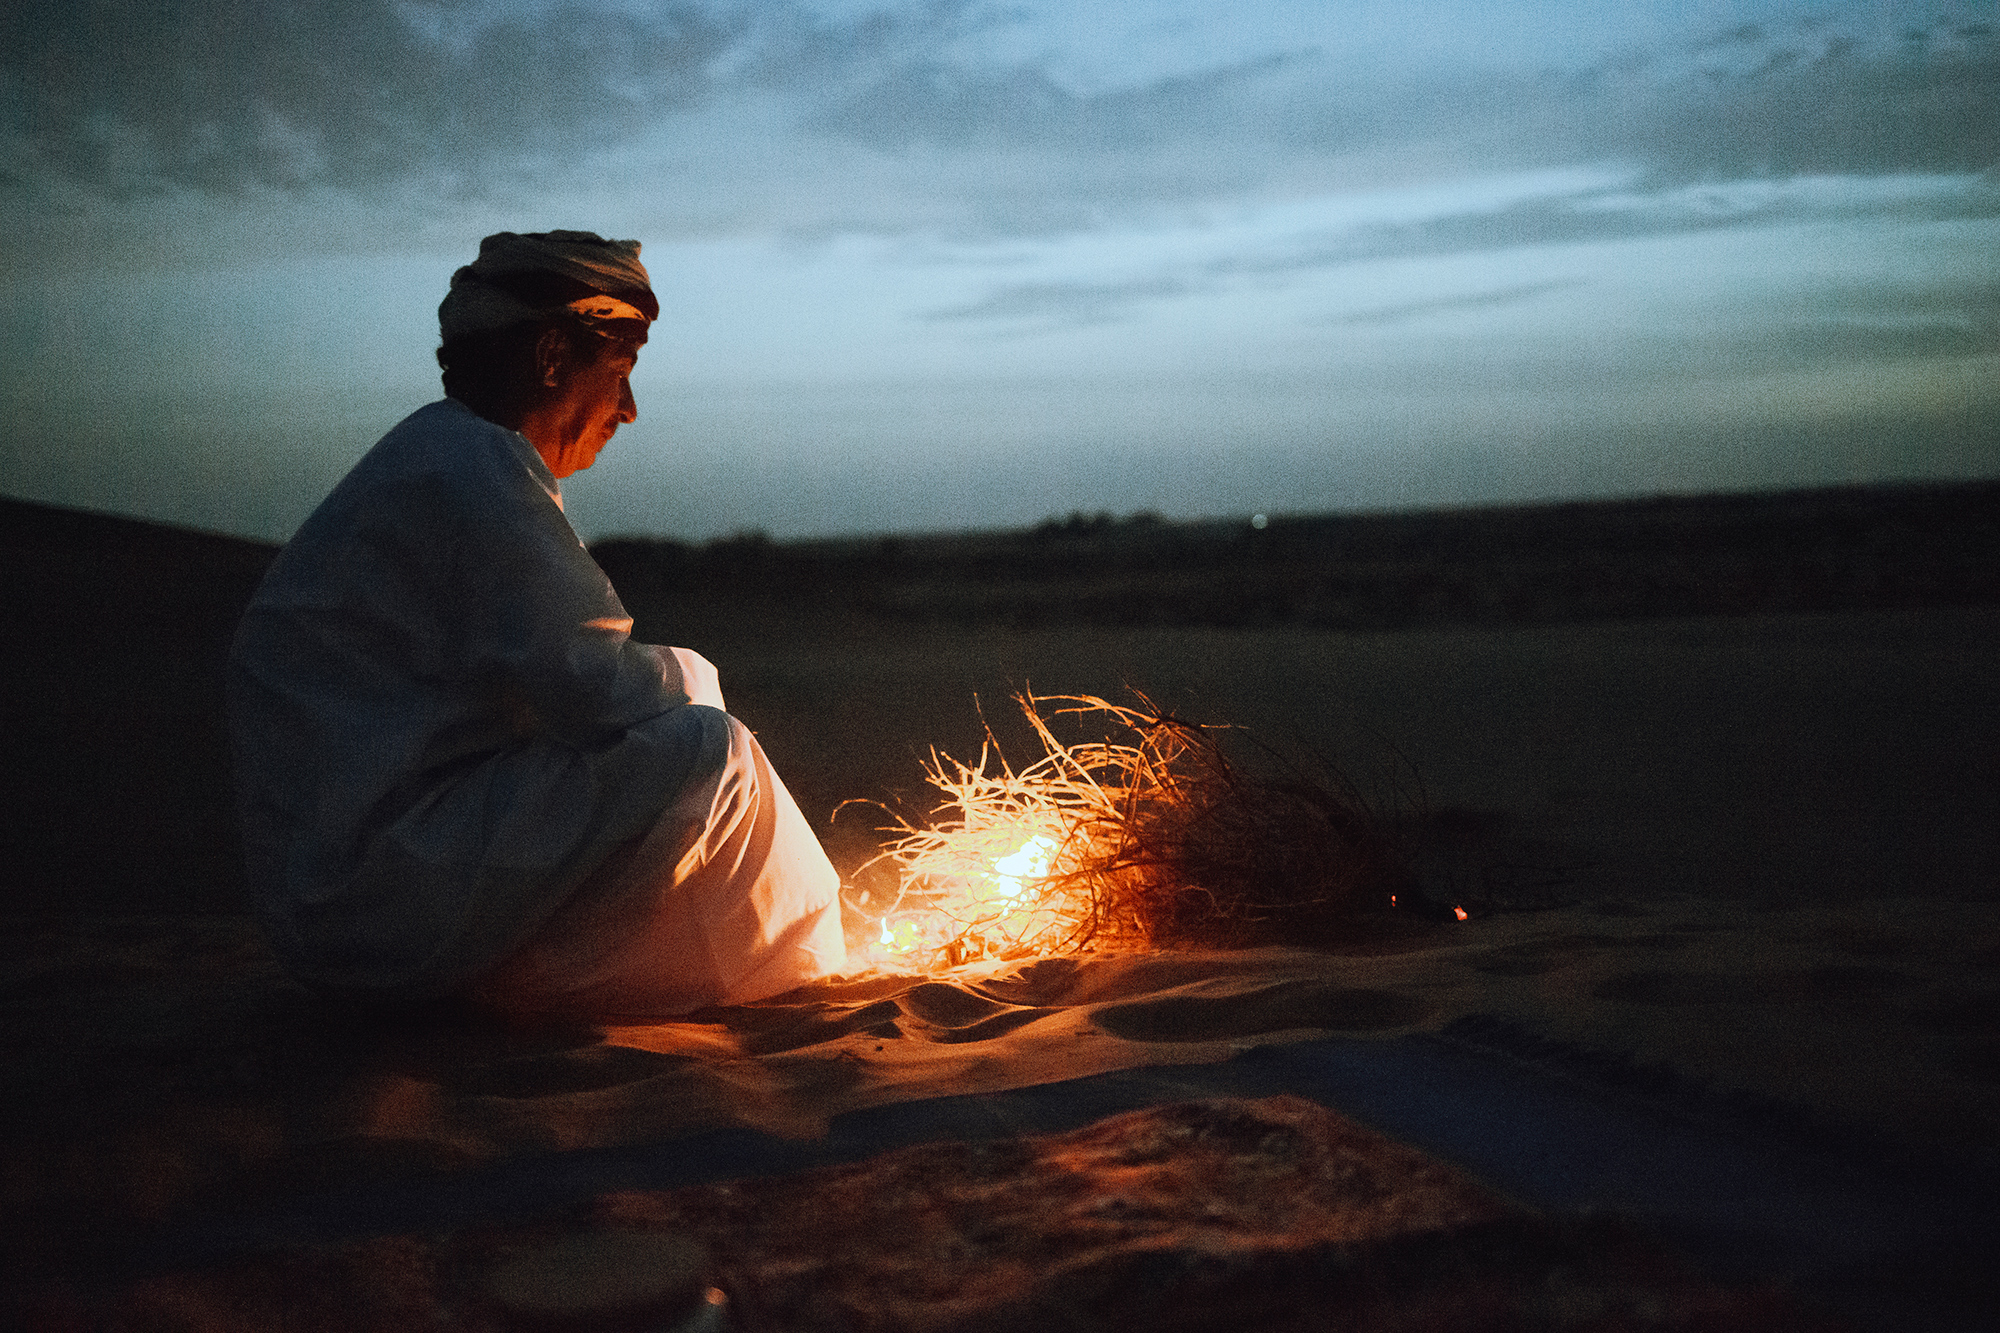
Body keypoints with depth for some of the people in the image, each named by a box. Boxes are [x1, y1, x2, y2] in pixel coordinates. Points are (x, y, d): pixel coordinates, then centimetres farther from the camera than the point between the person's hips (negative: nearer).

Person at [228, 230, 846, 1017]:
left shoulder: (433, 455, 18)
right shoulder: (476, 466, -14)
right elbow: (601, 693, -19)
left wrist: (669, 677, 7)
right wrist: (687, 676, 1)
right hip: (382, 906, -10)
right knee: (705, 751, -17)